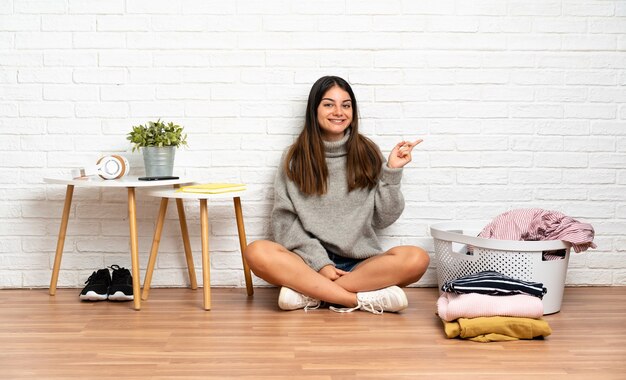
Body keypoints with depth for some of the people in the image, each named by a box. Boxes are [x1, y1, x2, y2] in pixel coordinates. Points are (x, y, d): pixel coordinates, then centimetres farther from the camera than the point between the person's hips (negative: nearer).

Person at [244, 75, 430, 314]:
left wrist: (392, 172, -3)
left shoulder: (367, 154, 9)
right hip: (308, 261, -1)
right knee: (257, 252, -31)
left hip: (361, 262, 1)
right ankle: (365, 298, -29)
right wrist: (320, 262, -11)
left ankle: (308, 291, -25)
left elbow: (382, 219, 7)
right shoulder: (295, 158, 6)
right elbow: (284, 222, 0)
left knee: (416, 259, -28)